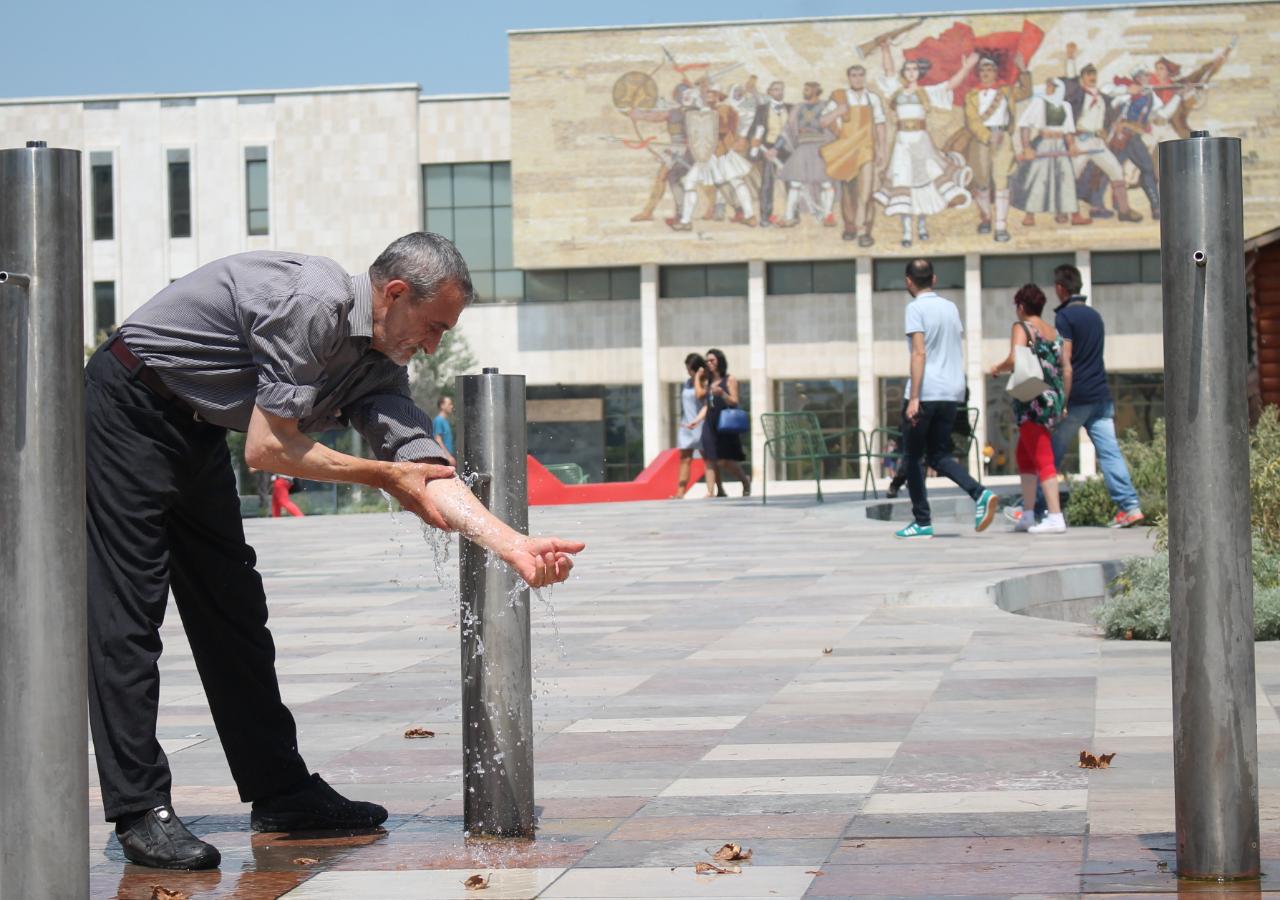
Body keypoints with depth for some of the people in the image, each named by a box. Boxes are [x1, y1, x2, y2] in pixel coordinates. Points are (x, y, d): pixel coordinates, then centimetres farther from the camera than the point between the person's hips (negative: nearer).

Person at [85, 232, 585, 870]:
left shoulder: (379, 368, 3)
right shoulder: (313, 302, -25)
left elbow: (426, 471, -5)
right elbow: (267, 449, -25)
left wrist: (516, 548, -18)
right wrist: (383, 475, -13)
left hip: (195, 434, 9)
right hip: (128, 412, -9)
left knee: (232, 608, 9)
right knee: (130, 611, -10)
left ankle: (279, 792, 16)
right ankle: (141, 812, -9)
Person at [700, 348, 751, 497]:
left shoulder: (729, 380, -1)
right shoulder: (708, 382, 14)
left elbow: (735, 402, -6)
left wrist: (722, 394, -23)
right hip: (710, 424, 5)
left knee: (726, 461, -4)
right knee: (710, 461, -5)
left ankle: (746, 481, 21)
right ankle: (710, 492, -4)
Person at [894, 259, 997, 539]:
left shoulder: (916, 308, -6)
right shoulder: (951, 308, 15)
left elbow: (919, 353, -15)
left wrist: (914, 398, -17)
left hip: (926, 393, -6)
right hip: (952, 392, 6)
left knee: (913, 457, 6)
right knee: (938, 455, 12)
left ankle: (922, 522, 4)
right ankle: (980, 494, -10)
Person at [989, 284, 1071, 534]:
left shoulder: (1022, 327, -6)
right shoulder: (1054, 332, 15)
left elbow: (1015, 360, -21)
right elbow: (1067, 369, 14)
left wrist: (998, 368, -1)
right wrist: (1062, 401, 20)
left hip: (1032, 402, -8)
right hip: (1052, 399, 8)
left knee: (1043, 460, -9)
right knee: (1024, 456, 19)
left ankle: (1055, 517, -13)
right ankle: (1027, 515, 19)